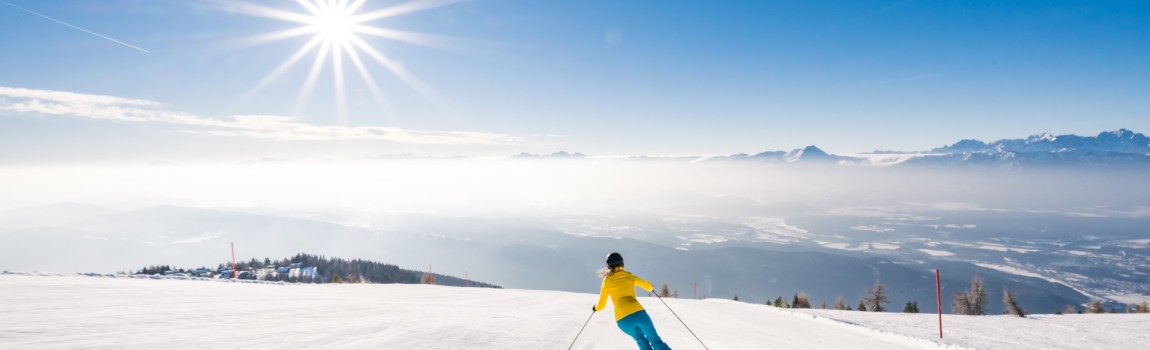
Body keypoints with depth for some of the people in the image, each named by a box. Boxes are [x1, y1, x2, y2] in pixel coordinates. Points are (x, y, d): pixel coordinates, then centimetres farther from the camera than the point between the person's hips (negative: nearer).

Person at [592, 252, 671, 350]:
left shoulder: (607, 281, 11)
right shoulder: (629, 276, 14)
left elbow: (601, 305, 17)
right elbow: (649, 287, 21)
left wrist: (595, 307, 39)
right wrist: (651, 287, 45)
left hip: (623, 320, 0)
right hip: (638, 313, 0)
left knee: (640, 339, 29)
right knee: (655, 340, 14)